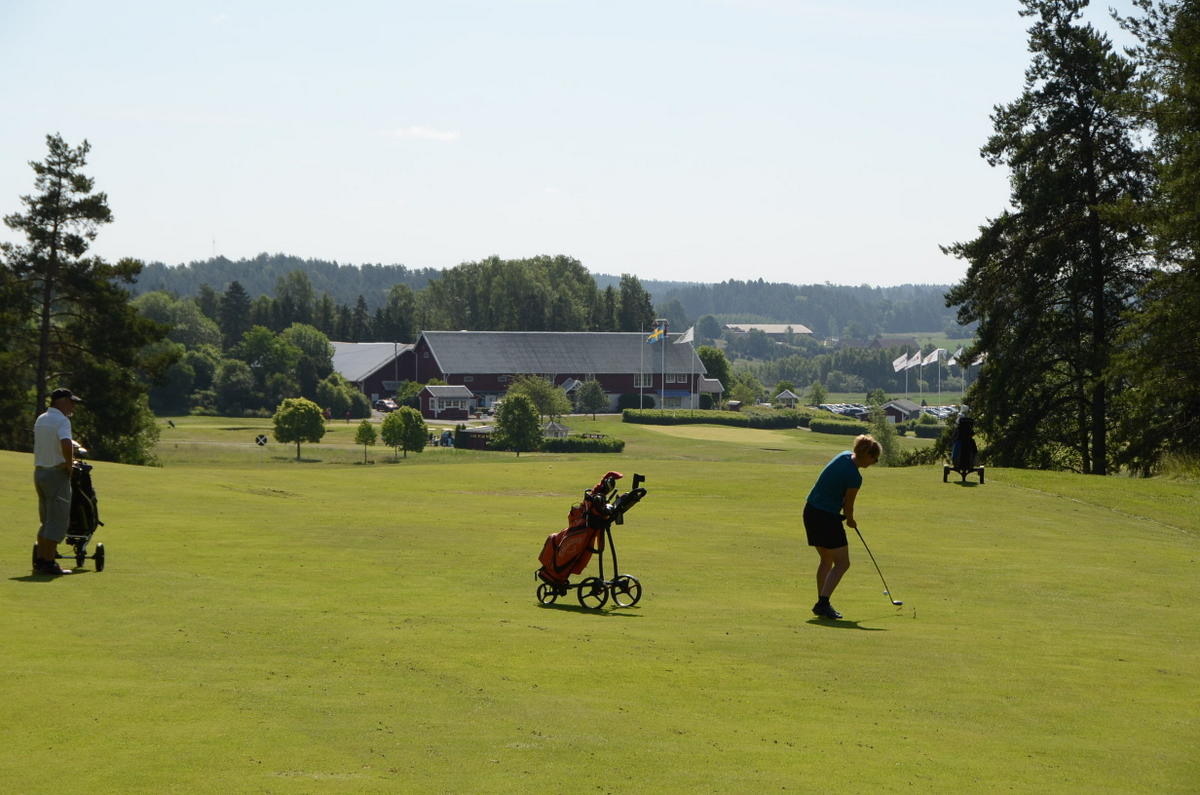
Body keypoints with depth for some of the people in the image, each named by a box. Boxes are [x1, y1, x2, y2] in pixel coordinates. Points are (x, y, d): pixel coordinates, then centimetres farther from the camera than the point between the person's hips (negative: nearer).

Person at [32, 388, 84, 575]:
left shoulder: (40, 419, 14)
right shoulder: (62, 421, -14)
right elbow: (66, 444, -31)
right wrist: (69, 464, -15)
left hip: (39, 471, 9)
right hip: (57, 474, -9)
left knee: (47, 521, 16)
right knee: (59, 521, -4)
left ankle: (40, 560, 15)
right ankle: (49, 563, -6)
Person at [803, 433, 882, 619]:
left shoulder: (844, 456, 4)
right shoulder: (855, 477, -20)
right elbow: (848, 505, -7)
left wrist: (846, 516, 13)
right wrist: (851, 520, 13)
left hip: (811, 511, 9)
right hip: (827, 518, -9)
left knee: (826, 560, 19)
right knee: (842, 563, -3)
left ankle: (821, 603, 21)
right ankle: (823, 603, -12)